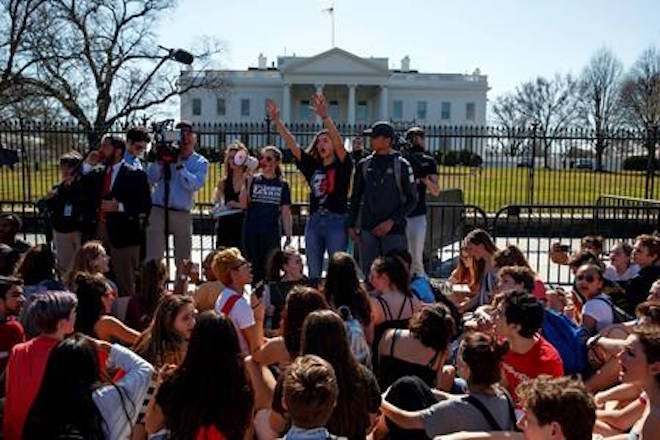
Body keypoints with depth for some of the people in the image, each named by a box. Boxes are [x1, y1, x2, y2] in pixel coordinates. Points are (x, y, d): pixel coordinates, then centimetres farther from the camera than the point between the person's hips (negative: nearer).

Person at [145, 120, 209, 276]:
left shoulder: (200, 162, 5)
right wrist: (159, 160, -13)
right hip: (158, 211, 0)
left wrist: (179, 165, -17)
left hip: (182, 215, 0)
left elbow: (195, 185, -12)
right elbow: (151, 179, -1)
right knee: (152, 259, -2)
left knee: (183, 261, 8)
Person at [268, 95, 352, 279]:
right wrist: (277, 121, -5)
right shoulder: (312, 165, 11)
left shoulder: (342, 166, -2)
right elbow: (292, 145, 5)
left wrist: (325, 116, -32)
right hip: (314, 221, 5)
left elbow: (339, 144, -19)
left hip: (336, 221, -5)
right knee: (313, 273, 10)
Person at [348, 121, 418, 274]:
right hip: (368, 230, 4)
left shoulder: (401, 165, -2)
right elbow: (356, 197, 16)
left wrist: (392, 221, -12)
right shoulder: (364, 165, 9)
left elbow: (412, 199, -2)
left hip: (394, 230, -3)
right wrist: (351, 225, 10)